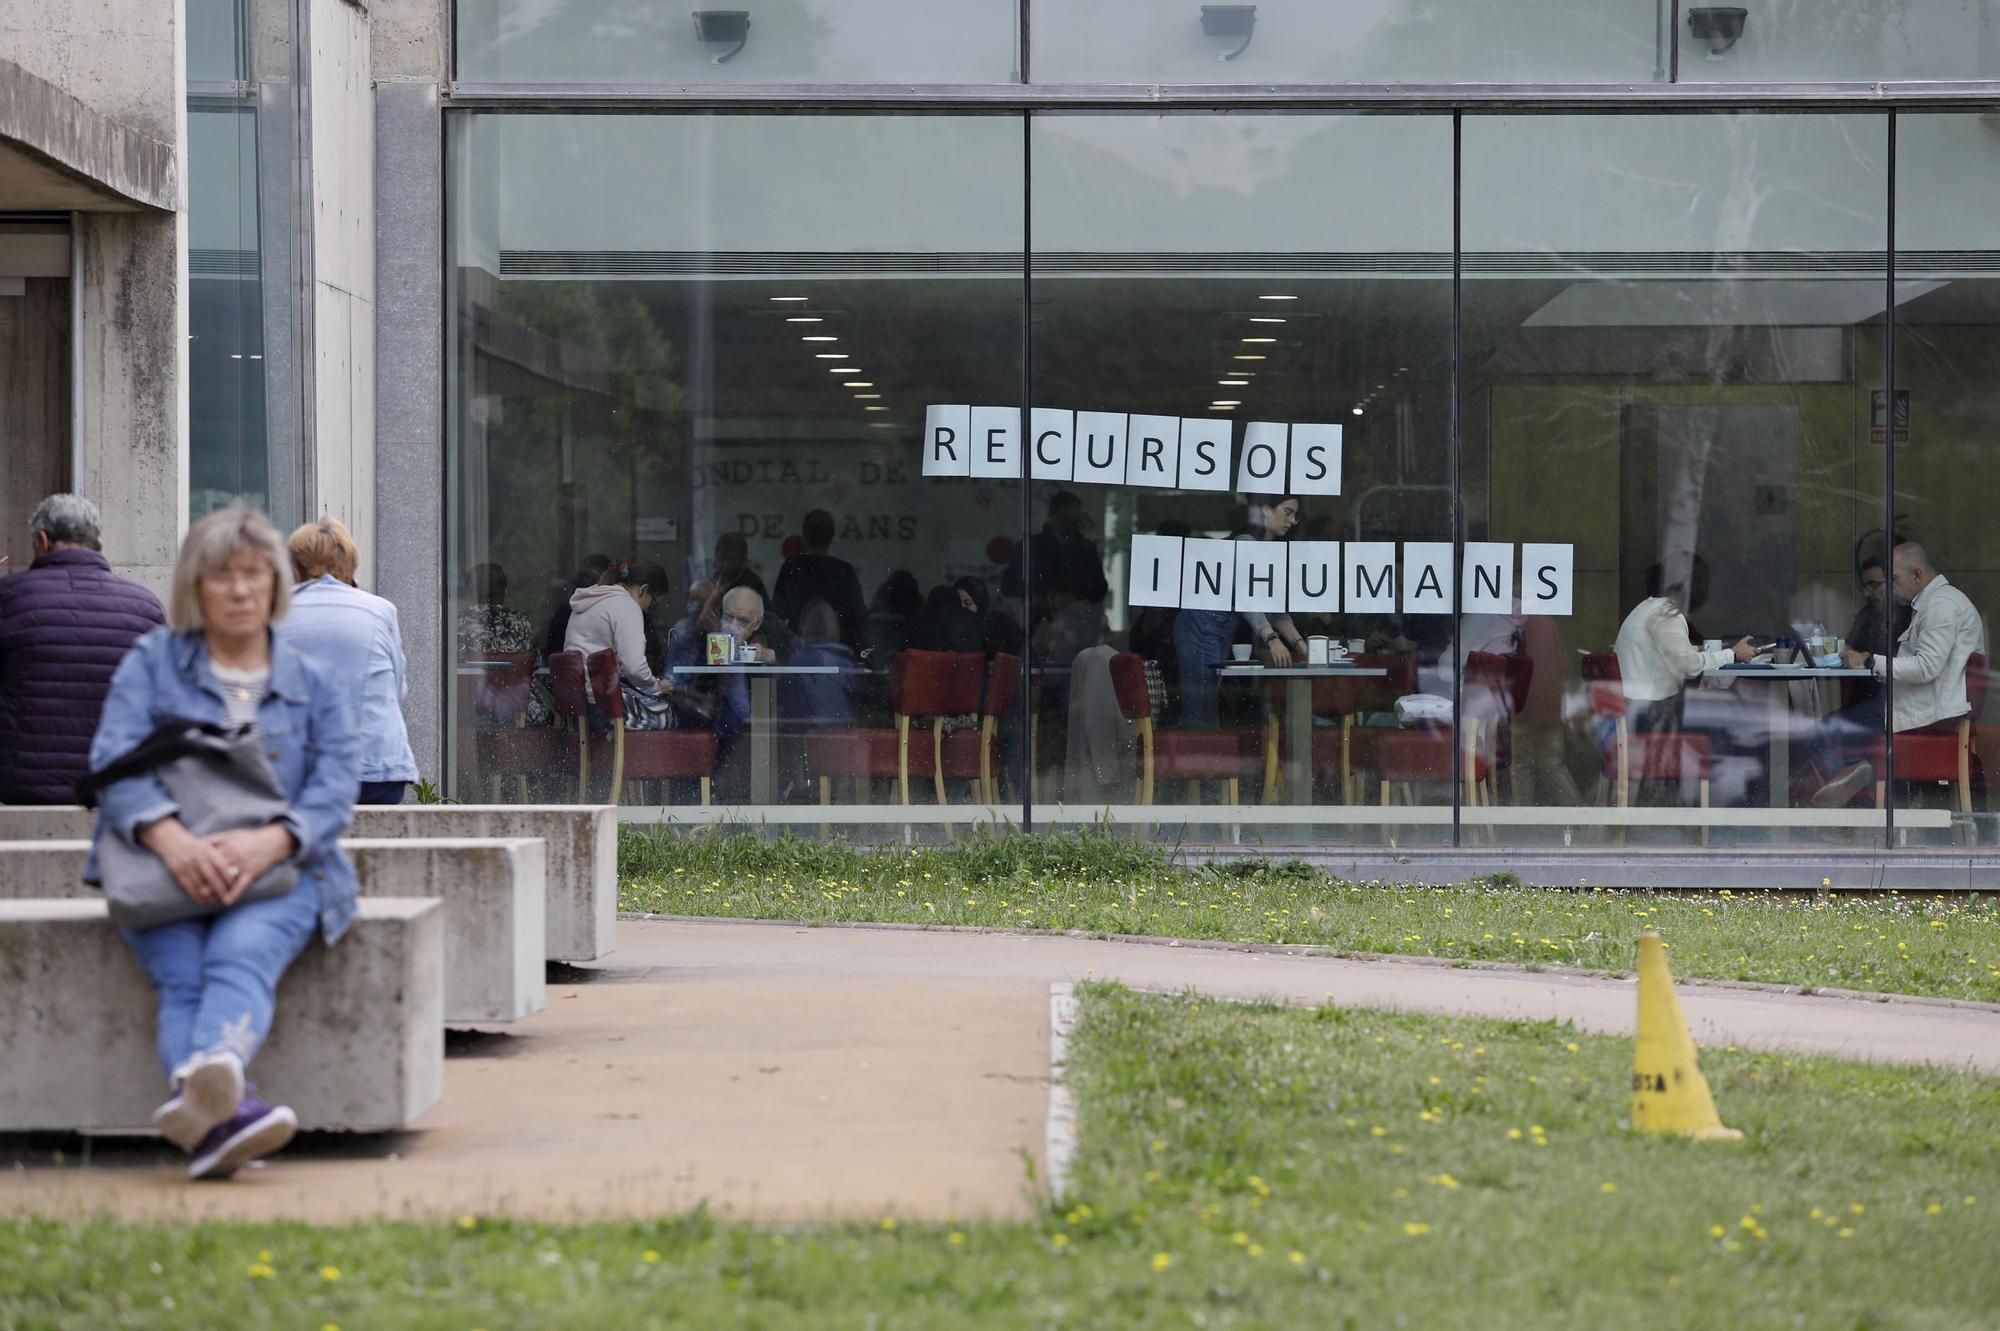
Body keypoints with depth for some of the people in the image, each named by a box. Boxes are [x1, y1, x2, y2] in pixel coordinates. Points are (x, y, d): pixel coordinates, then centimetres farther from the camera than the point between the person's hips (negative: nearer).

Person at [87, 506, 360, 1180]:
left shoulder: (316, 683, 17)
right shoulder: (151, 663, 14)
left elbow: (335, 789, 2)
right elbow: (114, 760, -2)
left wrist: (269, 842, -21)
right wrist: (171, 837, -23)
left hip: (278, 871, 0)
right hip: (164, 870, 0)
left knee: (241, 955, -34)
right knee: (181, 975, -31)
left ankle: (210, 1074, -66)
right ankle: (225, 1113, -59)